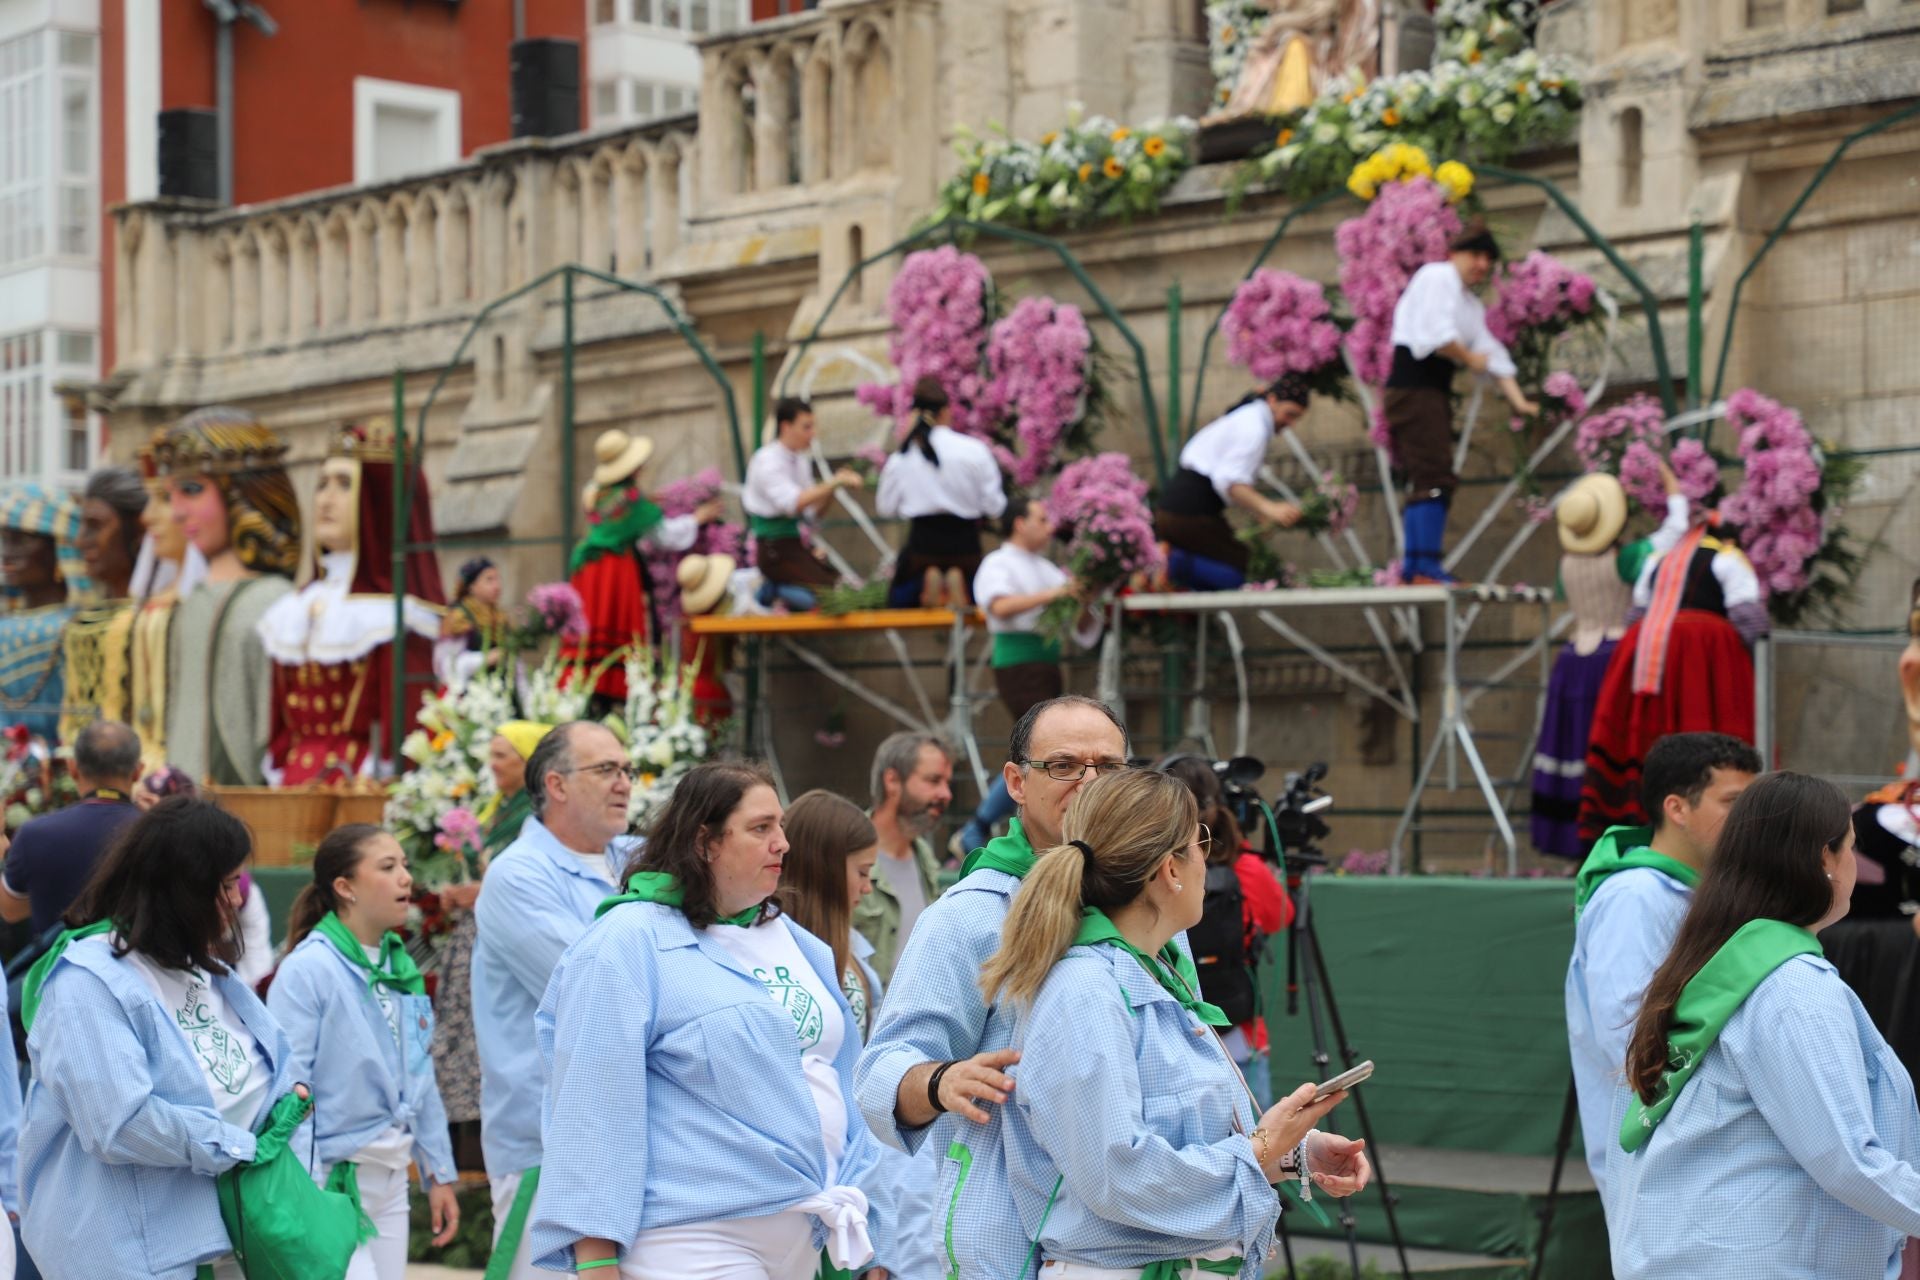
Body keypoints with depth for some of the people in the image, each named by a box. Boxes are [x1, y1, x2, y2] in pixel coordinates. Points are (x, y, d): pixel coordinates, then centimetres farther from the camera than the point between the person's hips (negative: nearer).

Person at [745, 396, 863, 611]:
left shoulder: (800, 460, 11)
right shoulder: (768, 461, -14)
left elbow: (813, 512, 11)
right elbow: (793, 503, -29)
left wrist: (835, 485, -4)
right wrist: (834, 483, -28)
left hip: (795, 544, 9)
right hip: (775, 551, -9)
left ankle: (774, 589, 5)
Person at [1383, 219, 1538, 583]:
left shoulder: (1472, 305, 23)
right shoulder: (1438, 278, -7)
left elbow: (1492, 353, 20)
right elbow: (1437, 335, -19)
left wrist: (1518, 401, 10)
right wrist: (1470, 359, -4)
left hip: (1435, 394, 10)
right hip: (1414, 386, -10)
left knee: (1425, 481, 10)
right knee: (1435, 477, -16)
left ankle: (1413, 567, 12)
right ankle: (1427, 566, -19)